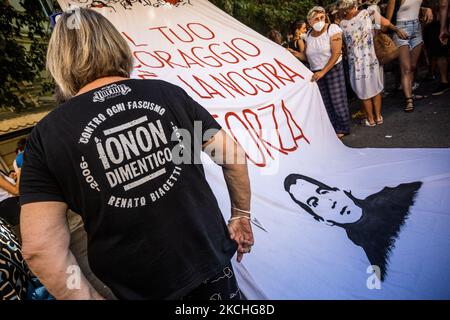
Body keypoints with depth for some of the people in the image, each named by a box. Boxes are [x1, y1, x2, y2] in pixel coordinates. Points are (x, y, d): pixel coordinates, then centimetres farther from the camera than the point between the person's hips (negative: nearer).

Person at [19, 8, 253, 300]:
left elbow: (40, 248, -13)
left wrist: (91, 297, -3)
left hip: (141, 289, 0)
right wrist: (241, 215, 9)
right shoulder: (168, 93, -7)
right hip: (209, 259, 1)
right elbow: (234, 155, -4)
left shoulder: (46, 137, -10)